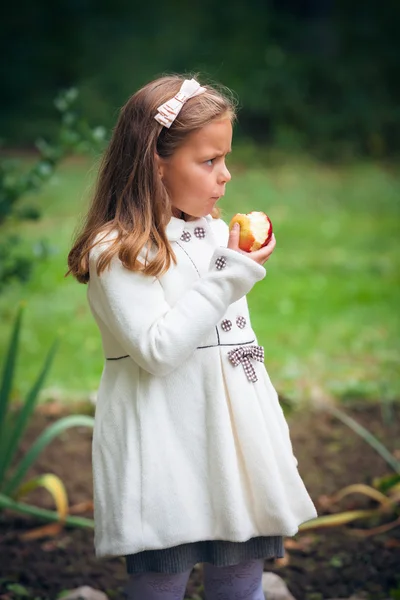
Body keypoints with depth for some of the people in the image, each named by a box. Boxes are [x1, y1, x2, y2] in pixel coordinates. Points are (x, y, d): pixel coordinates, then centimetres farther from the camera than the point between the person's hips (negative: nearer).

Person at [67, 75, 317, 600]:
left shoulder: (220, 235, 10)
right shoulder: (116, 252, -11)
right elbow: (158, 350, -21)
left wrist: (275, 443, 16)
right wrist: (232, 275, -19)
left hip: (237, 442, 7)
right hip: (166, 454, -6)